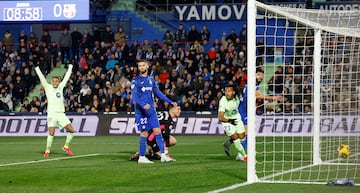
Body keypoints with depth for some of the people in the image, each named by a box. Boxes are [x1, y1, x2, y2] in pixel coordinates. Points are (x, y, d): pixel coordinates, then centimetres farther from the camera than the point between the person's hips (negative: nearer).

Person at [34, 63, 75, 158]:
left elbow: (66, 77, 20)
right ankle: (47, 151, -3)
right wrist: (37, 69, -7)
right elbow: (42, 78, -1)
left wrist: (70, 67, 26)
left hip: (61, 114, 3)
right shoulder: (48, 87, 6)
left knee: (71, 130, -5)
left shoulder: (60, 87, 13)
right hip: (52, 114, -3)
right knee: (51, 133, -16)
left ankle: (66, 146, 15)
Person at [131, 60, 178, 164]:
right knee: (144, 133, -5)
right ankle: (141, 158, 4)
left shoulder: (151, 80, 12)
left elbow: (158, 93, 20)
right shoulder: (135, 80, -6)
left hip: (151, 110, 5)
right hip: (141, 111, -5)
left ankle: (163, 155, 0)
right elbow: (134, 96, -15)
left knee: (157, 131, -1)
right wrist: (143, 105, -32)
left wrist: (170, 102, 15)